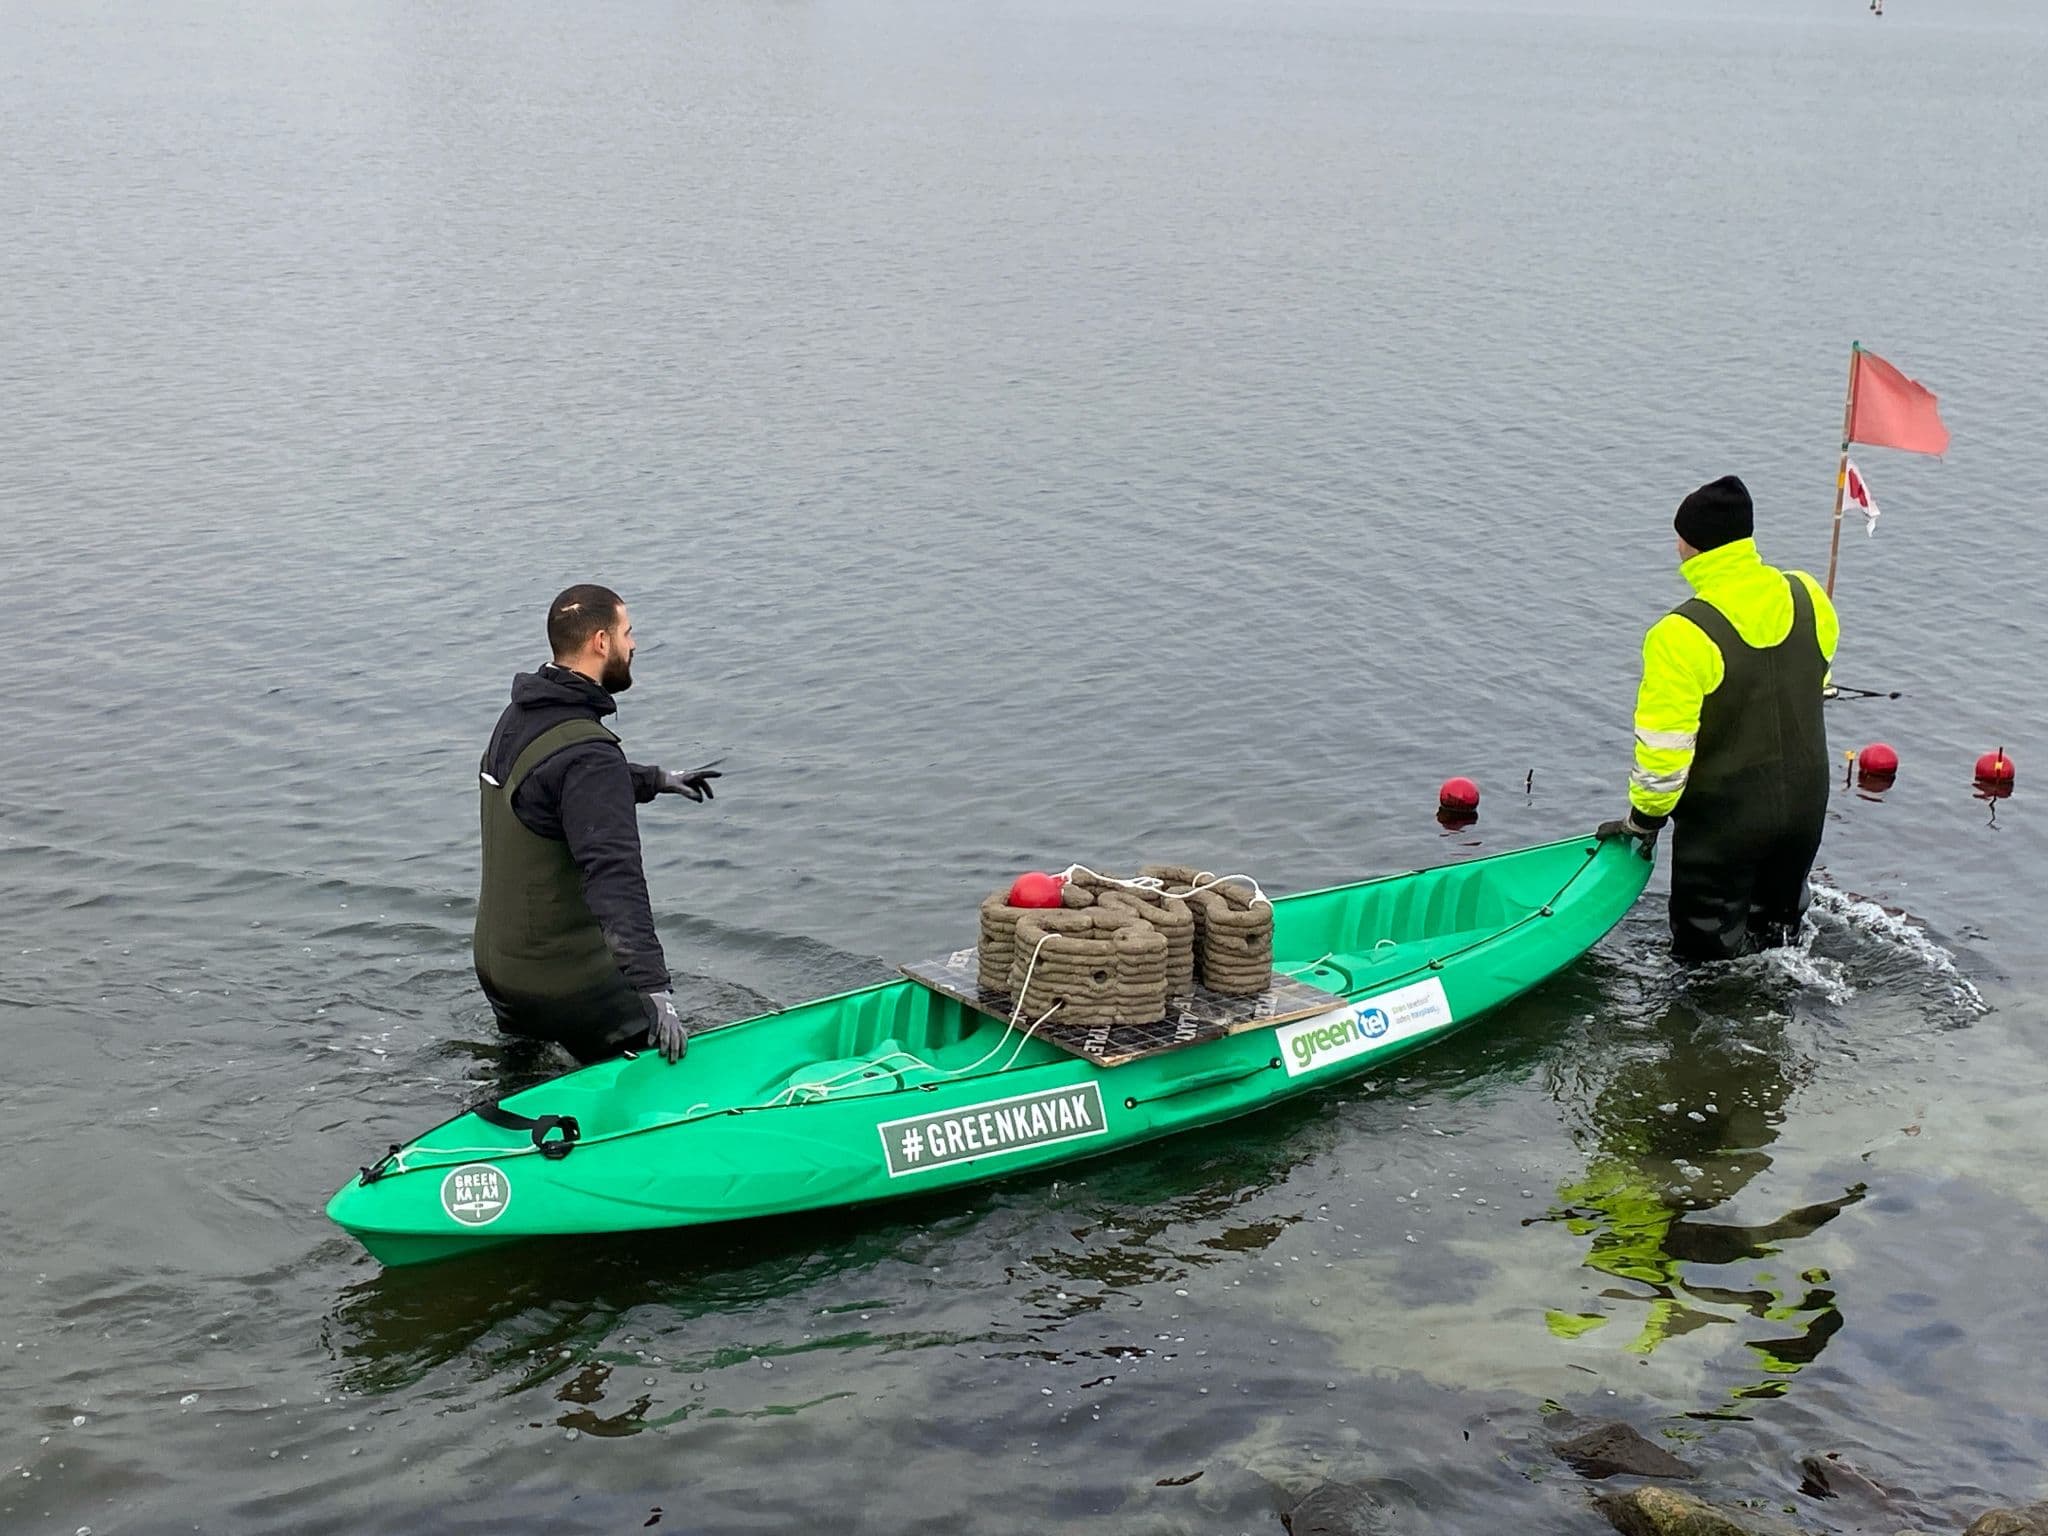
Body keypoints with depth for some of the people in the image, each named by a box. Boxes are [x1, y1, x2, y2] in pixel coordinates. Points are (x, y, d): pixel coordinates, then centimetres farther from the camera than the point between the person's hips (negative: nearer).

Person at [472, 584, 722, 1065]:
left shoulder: (519, 718, 6)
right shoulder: (585, 751, -25)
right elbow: (615, 874, -35)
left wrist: (656, 780, 41)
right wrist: (653, 988, -40)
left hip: (495, 959, 10)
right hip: (561, 978, -10)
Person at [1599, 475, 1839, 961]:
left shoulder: (1682, 635, -24)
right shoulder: (1808, 598, -6)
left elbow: (1665, 746, -21)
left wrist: (1644, 820, -5)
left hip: (1724, 817, -6)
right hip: (1805, 805, 6)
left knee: (1709, 958, 9)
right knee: (1777, 938, 25)